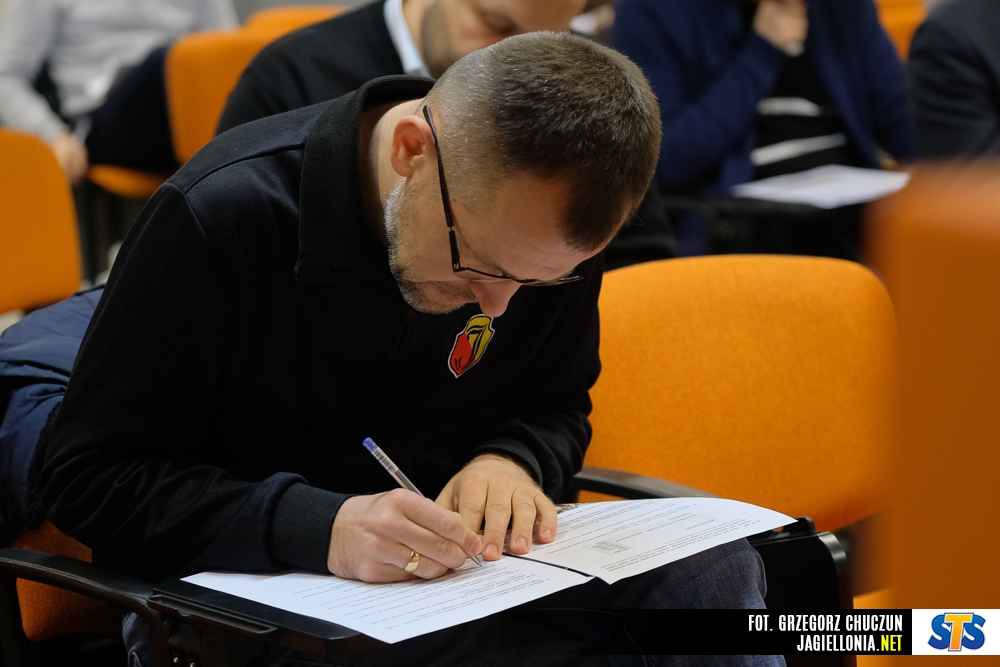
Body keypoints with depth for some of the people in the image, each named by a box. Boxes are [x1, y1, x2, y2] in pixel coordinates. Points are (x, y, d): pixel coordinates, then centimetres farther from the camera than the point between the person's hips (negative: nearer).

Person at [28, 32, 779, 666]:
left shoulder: (546, 234, -5)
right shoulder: (220, 218, -20)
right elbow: (86, 477, -17)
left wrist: (513, 459, -14)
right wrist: (316, 526, -32)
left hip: (461, 562, 5)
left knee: (718, 571, -22)